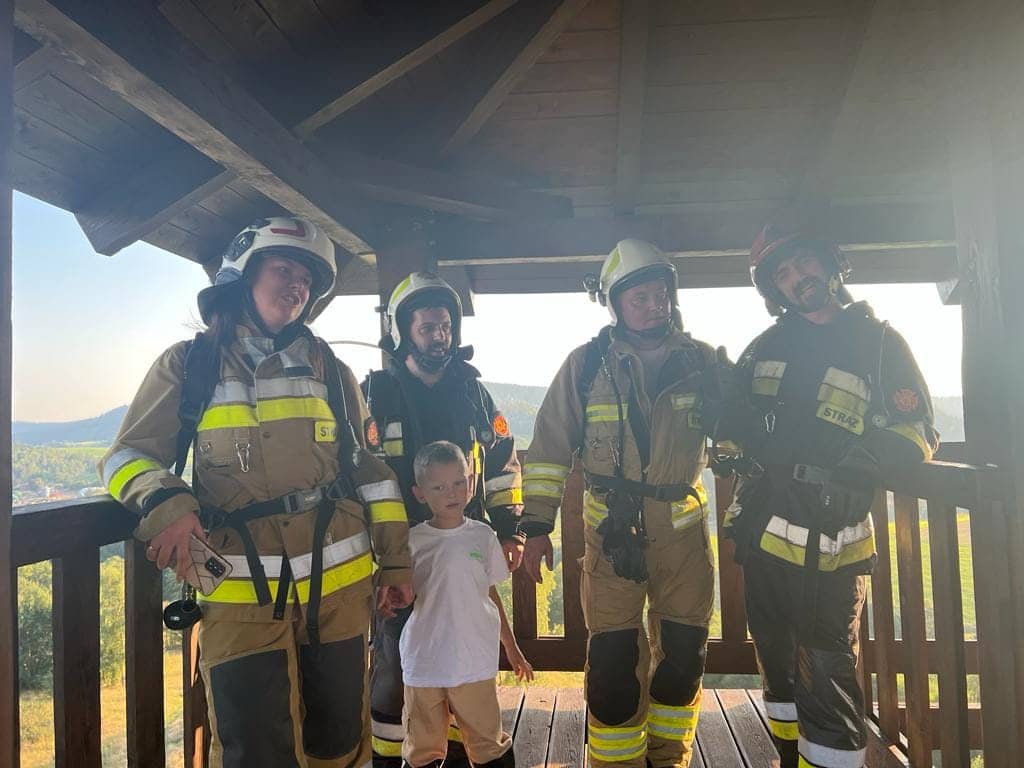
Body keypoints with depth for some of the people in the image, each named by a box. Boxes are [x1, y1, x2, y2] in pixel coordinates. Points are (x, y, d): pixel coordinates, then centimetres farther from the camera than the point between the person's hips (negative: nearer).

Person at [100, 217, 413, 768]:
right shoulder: (187, 365, 4)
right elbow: (127, 457, 5)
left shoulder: (328, 369, 10)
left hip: (339, 583, 2)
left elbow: (370, 466, 11)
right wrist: (165, 505, -17)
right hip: (241, 596, -2)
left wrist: (395, 560, 9)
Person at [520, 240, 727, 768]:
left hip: (684, 528, 2)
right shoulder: (585, 365, -4)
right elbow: (550, 449, -2)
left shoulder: (703, 361, 1)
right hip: (611, 530, -2)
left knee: (683, 654, 11)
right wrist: (536, 527, -4)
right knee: (613, 660, -1)